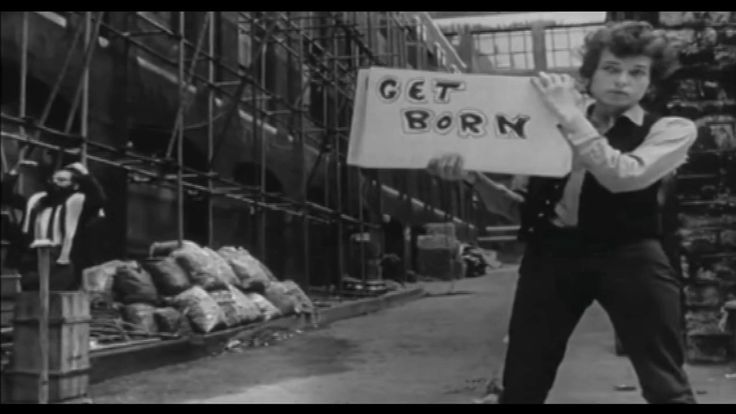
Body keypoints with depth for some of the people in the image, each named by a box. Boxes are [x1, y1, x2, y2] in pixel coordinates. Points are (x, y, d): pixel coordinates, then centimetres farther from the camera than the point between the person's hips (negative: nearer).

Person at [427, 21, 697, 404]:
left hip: (627, 256, -2)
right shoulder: (554, 125, 14)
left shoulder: (670, 129, 7)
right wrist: (472, 177, -1)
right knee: (521, 384, 5)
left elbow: (624, 176, -14)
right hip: (550, 254, 3)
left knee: (666, 386, 1)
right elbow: (518, 207, 16)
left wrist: (571, 115, -9)